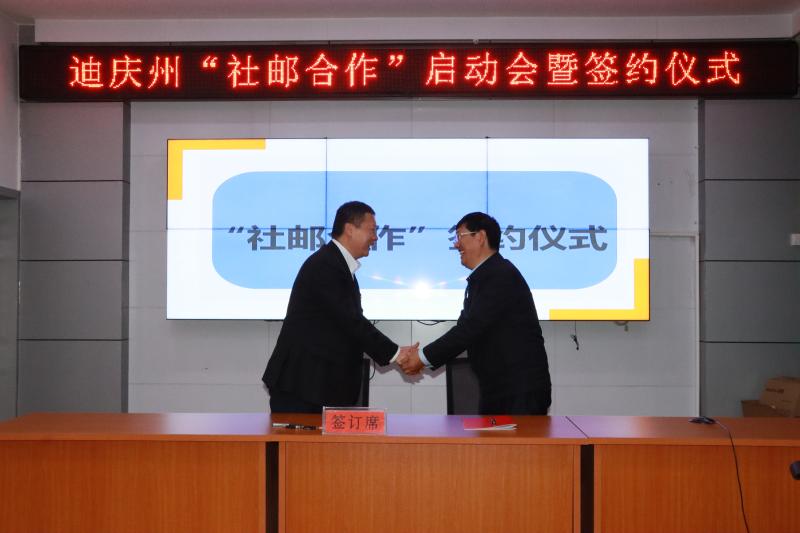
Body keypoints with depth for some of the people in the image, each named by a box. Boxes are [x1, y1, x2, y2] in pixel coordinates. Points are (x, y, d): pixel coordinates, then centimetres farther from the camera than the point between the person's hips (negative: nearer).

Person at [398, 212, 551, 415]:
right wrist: (424, 357, 2)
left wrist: (424, 357, -15)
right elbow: (466, 327, 13)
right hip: (496, 388, 9)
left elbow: (471, 328, -21)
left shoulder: (502, 275, -16)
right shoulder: (483, 277, 15)